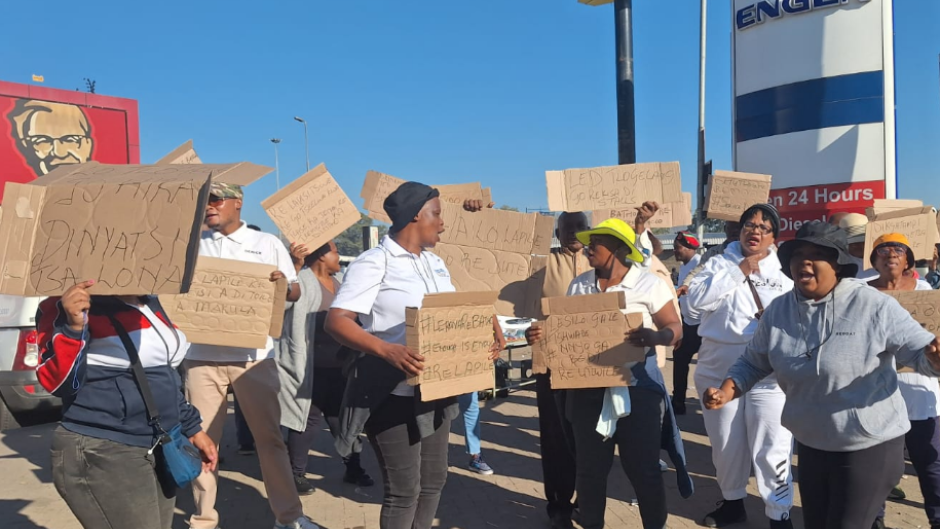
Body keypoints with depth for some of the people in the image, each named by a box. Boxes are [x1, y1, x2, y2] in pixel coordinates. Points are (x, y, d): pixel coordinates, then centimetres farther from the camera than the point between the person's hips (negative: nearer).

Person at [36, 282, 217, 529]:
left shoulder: (149, 302, 11)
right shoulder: (69, 305, -11)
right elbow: (58, 383, -16)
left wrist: (192, 428, 18)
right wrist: (73, 327, -30)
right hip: (102, 454, -7)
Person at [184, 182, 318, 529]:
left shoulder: (267, 243, 6)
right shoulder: (193, 244, 11)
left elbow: (295, 292, 6)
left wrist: (283, 283, -17)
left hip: (254, 358, -2)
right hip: (202, 358, 2)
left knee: (269, 436, 5)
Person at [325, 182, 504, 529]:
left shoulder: (435, 263, 11)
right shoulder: (374, 262, -13)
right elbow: (336, 320, -22)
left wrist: (487, 328, -3)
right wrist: (386, 350, -37)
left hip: (436, 392, 8)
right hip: (392, 395, -8)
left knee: (433, 480, 17)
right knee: (403, 489, 0)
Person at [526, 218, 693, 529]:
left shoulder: (648, 284, -5)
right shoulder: (578, 285, 6)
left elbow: (675, 328, -7)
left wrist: (655, 336, -29)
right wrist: (540, 335, -10)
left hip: (637, 389, -3)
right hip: (588, 390, 4)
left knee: (643, 469, 4)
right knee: (589, 468, 12)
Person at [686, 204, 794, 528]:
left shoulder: (784, 273, 5)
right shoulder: (720, 263, 5)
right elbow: (696, 299, -11)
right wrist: (738, 272, -11)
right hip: (719, 370, 2)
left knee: (771, 449, -5)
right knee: (726, 444, 15)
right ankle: (732, 502, 34)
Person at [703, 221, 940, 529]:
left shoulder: (874, 307, -17)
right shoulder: (778, 311, -3)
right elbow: (753, 363, 6)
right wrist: (727, 390, -11)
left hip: (869, 447, -5)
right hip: (810, 445, 5)